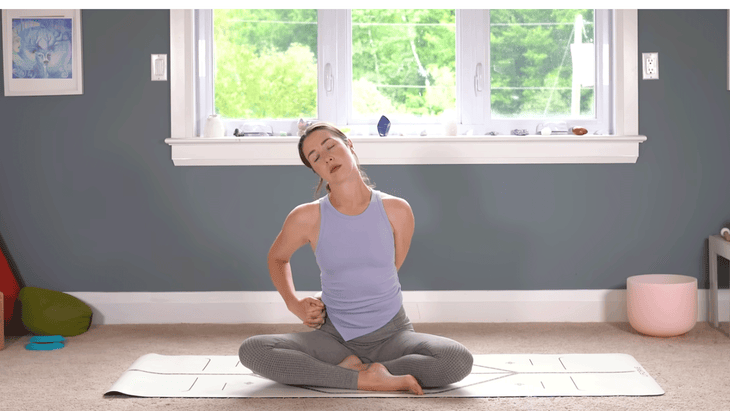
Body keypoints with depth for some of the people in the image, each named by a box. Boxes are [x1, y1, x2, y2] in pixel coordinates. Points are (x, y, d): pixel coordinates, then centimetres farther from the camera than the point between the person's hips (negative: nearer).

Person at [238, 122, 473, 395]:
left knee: (460, 361, -29)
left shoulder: (396, 211, -5)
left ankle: (346, 369, -16)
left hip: (391, 334, 0)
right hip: (334, 336, 0)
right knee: (250, 351, -25)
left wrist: (328, 310, 7)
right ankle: (366, 379, -23)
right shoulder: (307, 218, -5)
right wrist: (294, 304, 0)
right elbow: (277, 258, 16)